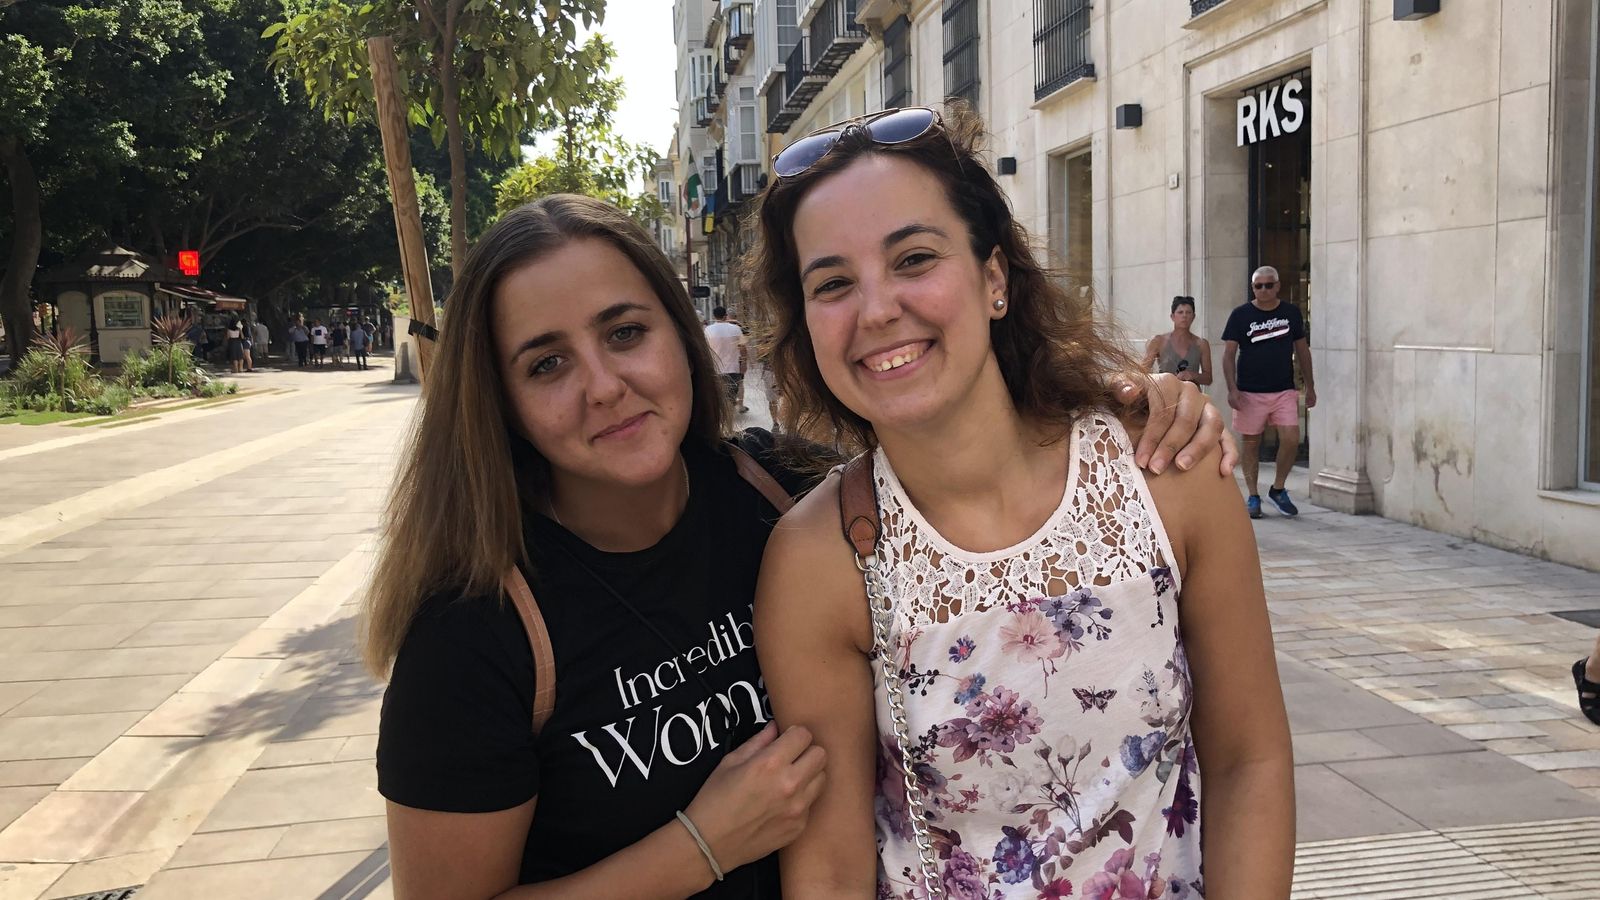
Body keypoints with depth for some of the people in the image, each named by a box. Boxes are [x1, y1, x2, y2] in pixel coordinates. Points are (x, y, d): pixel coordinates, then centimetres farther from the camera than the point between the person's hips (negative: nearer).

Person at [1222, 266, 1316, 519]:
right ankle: (1253, 496, 17)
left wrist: (1310, 385, 13)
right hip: (1249, 393, -1)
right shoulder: (1240, 315, -1)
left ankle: (1278, 489, 11)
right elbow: (1229, 354, -2)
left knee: (1291, 440, -10)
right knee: (1251, 444, 4)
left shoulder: (1291, 312, 7)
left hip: (1284, 391, 2)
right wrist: (1232, 389, -12)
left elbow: (1302, 349, 15)